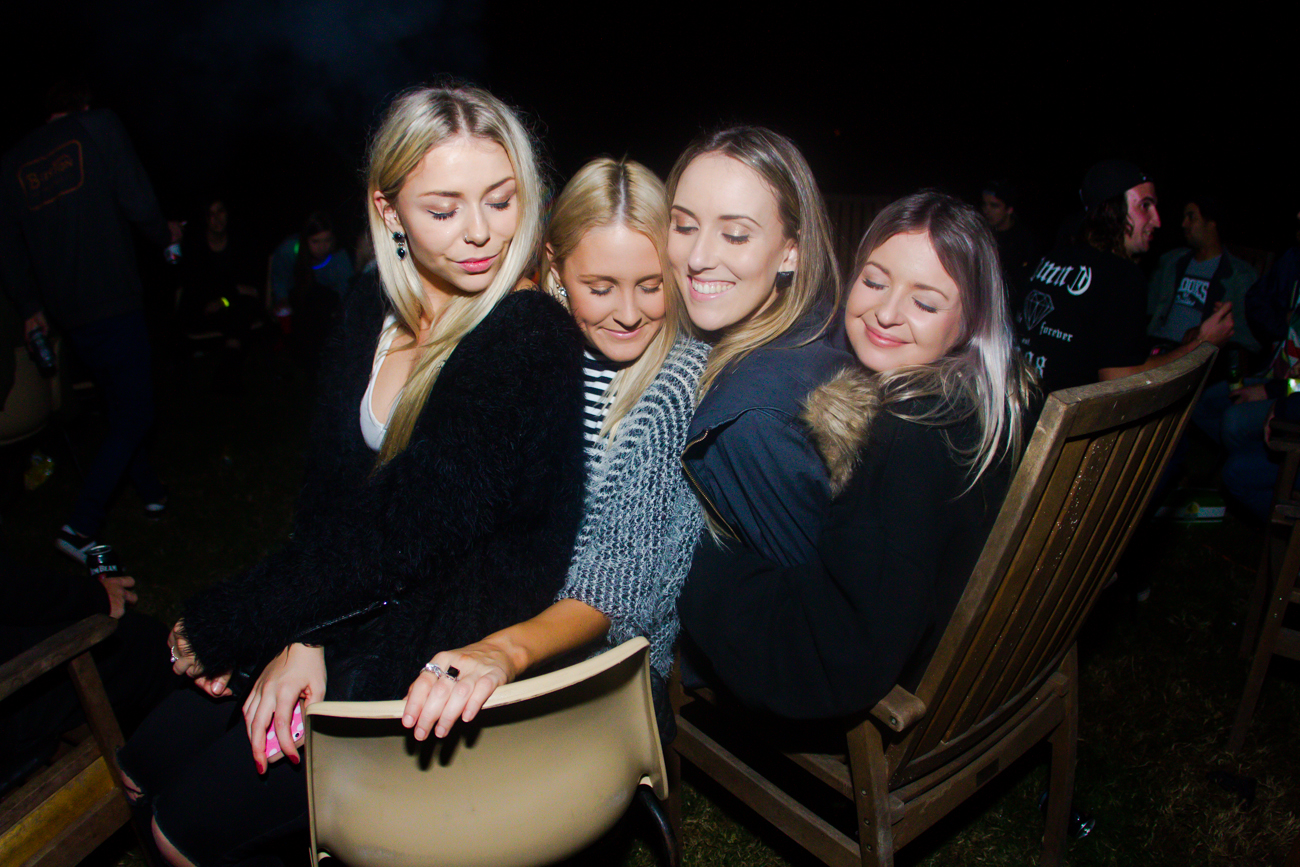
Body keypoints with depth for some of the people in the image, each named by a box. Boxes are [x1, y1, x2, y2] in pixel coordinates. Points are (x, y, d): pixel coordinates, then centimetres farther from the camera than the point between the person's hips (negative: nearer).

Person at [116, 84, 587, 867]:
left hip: (456, 651, -7)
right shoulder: (370, 318, 2)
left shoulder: (534, 341, -23)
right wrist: (301, 638, -15)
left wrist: (220, 627, -15)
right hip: (350, 622, 7)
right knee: (148, 766, 14)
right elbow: (328, 500, 1)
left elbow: (398, 529, -25)